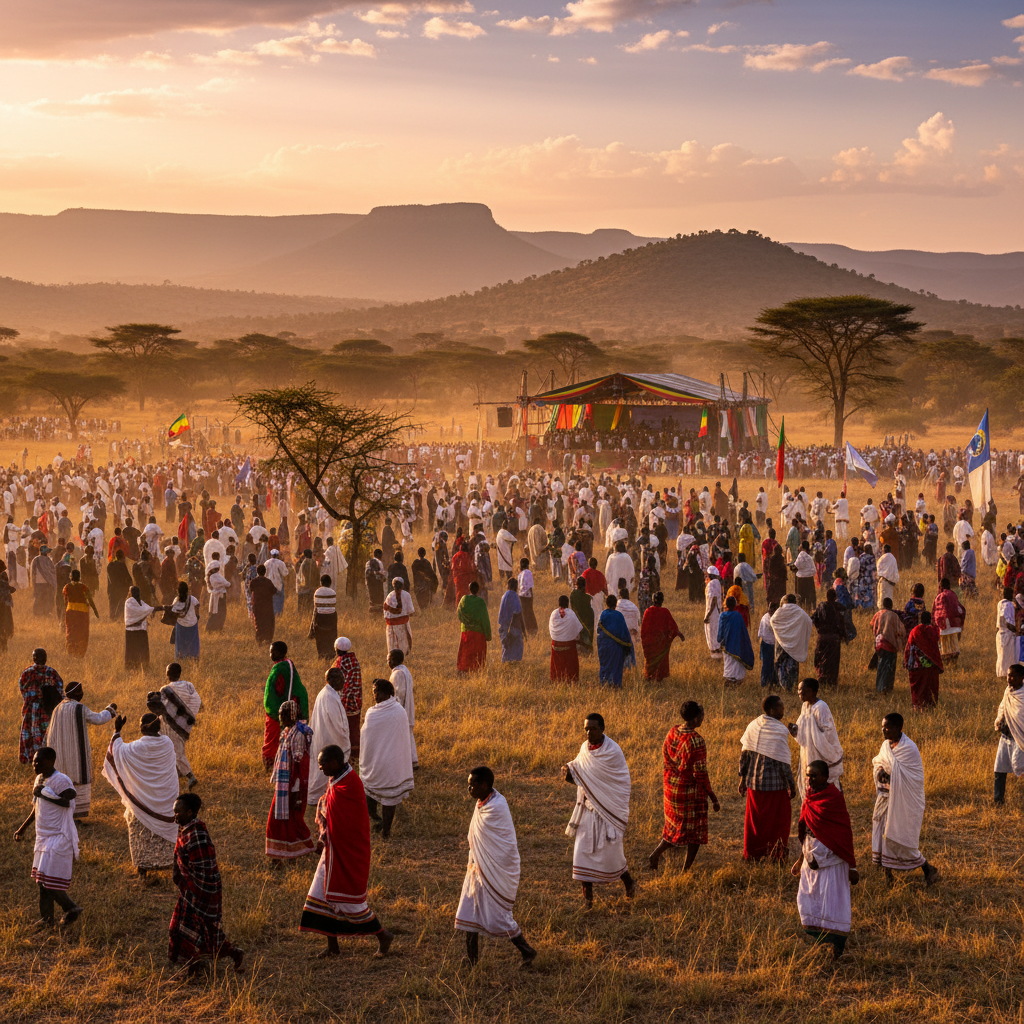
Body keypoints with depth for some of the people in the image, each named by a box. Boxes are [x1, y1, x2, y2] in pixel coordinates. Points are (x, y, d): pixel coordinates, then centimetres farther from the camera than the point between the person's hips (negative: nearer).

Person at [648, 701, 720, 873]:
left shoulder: (672, 733, -3)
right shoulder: (696, 741, -25)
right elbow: (700, 773, -22)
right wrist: (714, 799, -14)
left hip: (671, 786, 7)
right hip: (691, 791, -7)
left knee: (675, 825, 26)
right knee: (696, 832, 9)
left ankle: (656, 854, 25)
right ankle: (686, 869, 14)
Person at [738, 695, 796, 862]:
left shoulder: (753, 726, 1)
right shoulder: (780, 730, -17)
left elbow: (744, 754, 5)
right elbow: (783, 761, -16)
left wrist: (743, 778, 14)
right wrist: (792, 784, -6)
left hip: (753, 781, 6)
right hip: (774, 783, -6)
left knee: (755, 817, 16)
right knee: (778, 819, 10)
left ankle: (751, 853, 24)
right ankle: (775, 854, 15)